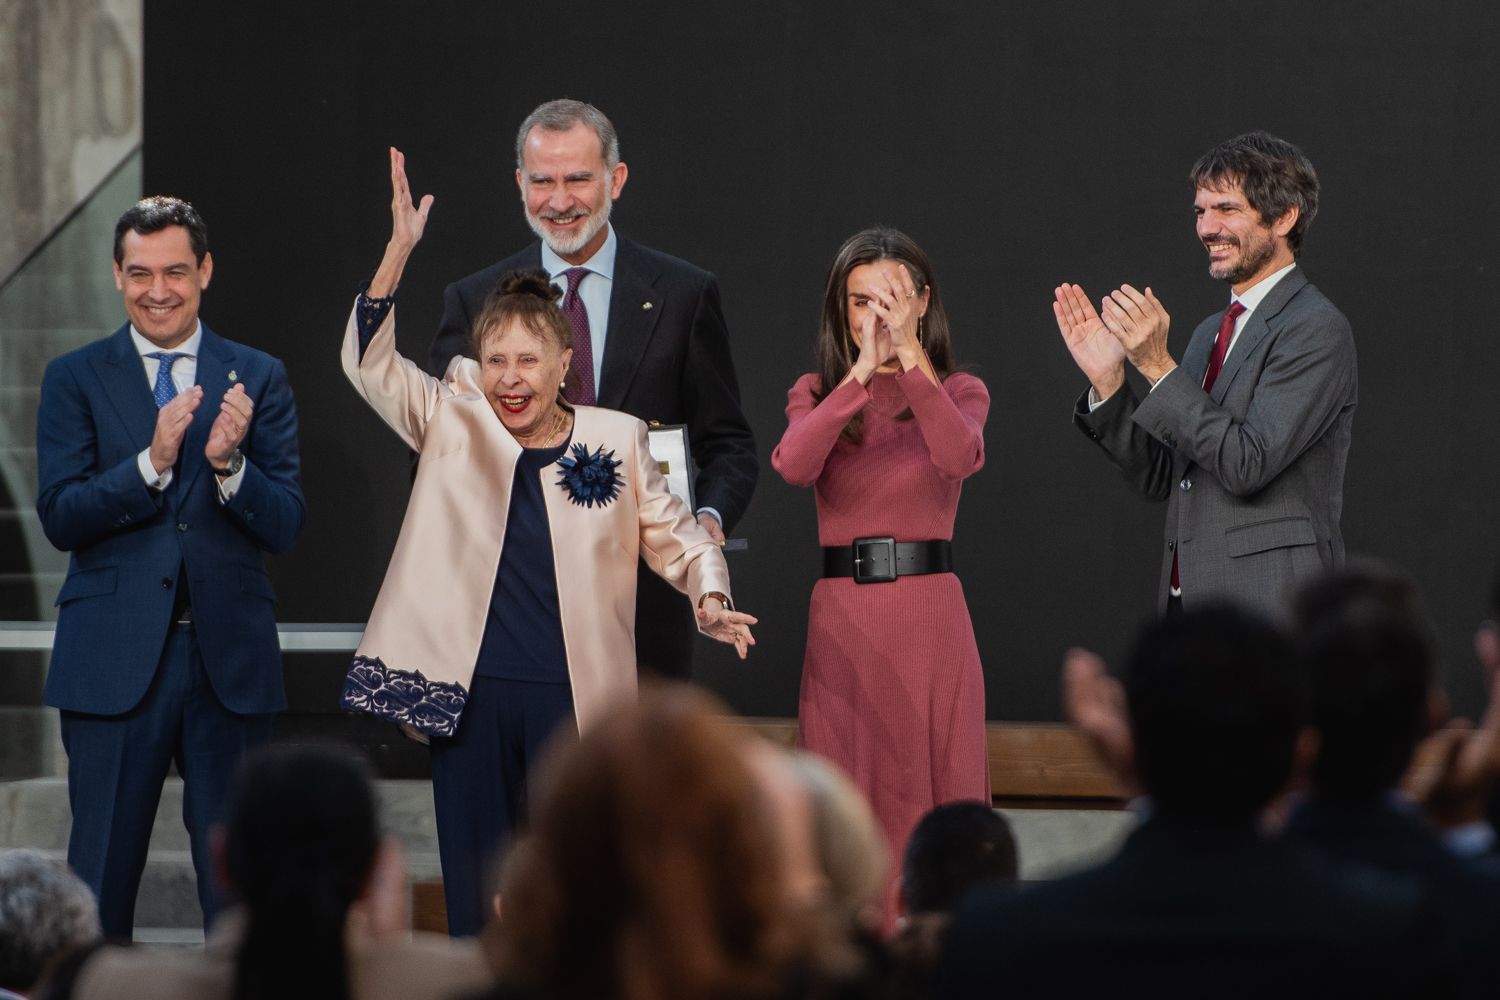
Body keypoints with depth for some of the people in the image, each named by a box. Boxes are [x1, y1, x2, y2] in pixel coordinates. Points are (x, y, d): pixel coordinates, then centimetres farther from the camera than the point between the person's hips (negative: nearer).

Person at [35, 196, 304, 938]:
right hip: (115, 660, -1)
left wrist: (228, 463, -18)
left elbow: (284, 527, 1)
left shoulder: (258, 379, 7)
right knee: (102, 877, 2)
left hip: (230, 657, 1)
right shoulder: (75, 379, 5)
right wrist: (152, 462, -19)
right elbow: (60, 517, -5)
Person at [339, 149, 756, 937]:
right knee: (476, 886, 5)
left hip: (573, 696, -1)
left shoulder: (615, 440, 3)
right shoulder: (453, 427, 5)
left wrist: (710, 599, -9)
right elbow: (369, 361, -6)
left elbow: (676, 537, 11)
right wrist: (399, 250, -18)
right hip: (469, 694, 1)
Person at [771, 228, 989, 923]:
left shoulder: (959, 393, 7)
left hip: (930, 612, -1)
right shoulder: (816, 394, 9)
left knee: (936, 793, -1)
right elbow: (793, 465, -13)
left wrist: (910, 354, -21)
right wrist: (862, 370, -21)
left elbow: (960, 457, -17)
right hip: (843, 616, 1)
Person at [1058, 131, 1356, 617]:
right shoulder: (1210, 334, 18)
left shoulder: (1317, 329, -9)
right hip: (1190, 602, 8)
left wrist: (1159, 367, -17)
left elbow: (1249, 465, -18)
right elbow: (1158, 479, 15)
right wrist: (1107, 379, 2)